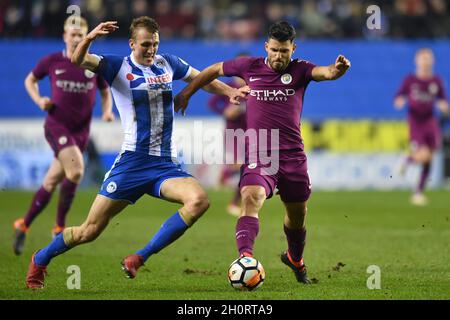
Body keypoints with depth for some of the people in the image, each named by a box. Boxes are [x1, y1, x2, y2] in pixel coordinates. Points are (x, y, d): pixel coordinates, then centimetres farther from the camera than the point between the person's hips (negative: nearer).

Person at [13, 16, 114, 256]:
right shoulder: (51, 62, -1)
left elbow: (105, 92, 16)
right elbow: (30, 80, 15)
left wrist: (107, 111, -4)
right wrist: (39, 100, -3)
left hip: (81, 130, 3)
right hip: (56, 125, -3)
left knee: (51, 182, 8)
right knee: (76, 170, -25)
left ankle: (24, 225, 26)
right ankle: (60, 227, -9)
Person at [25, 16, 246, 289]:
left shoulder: (167, 64, 10)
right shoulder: (118, 67, -3)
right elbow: (77, 61, -18)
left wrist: (231, 91, 8)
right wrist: (90, 38, -38)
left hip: (166, 164, 4)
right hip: (132, 162, -4)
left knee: (199, 201, -26)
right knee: (90, 231, -2)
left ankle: (139, 259, -16)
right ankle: (40, 260, 27)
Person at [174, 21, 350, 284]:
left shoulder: (300, 70, 1)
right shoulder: (250, 67, 3)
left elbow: (325, 73, -21)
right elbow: (214, 70, 20)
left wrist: (337, 69, -44)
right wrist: (186, 94, 22)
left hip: (293, 156, 1)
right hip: (258, 154, -1)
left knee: (297, 217, 16)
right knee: (251, 199, -29)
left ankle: (295, 259, 46)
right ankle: (245, 258, -45)